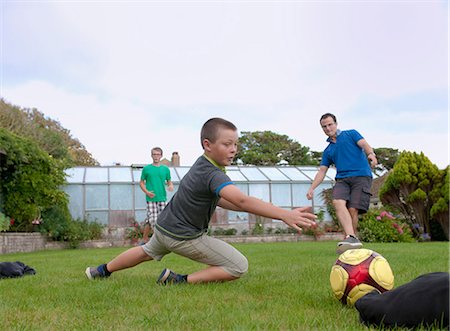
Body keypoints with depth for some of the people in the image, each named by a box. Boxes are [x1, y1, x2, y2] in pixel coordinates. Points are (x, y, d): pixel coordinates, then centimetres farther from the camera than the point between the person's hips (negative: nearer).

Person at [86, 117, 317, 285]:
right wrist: (284, 215, -53)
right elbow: (242, 200, -44)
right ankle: (183, 281, -8)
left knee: (147, 252, 38)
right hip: (183, 237, -9)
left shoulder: (202, 163, -1)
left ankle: (102, 271, 53)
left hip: (163, 226, 9)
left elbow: (217, 200, 4)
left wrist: (254, 208, -7)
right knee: (239, 266, -9)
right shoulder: (213, 175, -29)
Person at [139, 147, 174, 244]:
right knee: (153, 220, -10)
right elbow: (141, 182, 9)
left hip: (162, 198, 3)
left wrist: (171, 186, -8)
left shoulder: (165, 169, 9)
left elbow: (169, 181, 16)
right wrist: (147, 192, -8)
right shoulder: (146, 169, 4)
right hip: (151, 199, -3)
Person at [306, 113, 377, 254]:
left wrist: (371, 154, -22)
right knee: (338, 202, -27)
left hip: (361, 175, -3)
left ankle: (351, 238, -5)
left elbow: (364, 145, 1)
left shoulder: (351, 134, 17)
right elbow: (322, 171, 25)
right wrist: (311, 188, 12)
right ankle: (351, 238, -41)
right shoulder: (328, 151, 28)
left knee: (353, 209, -18)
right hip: (342, 179, 3)